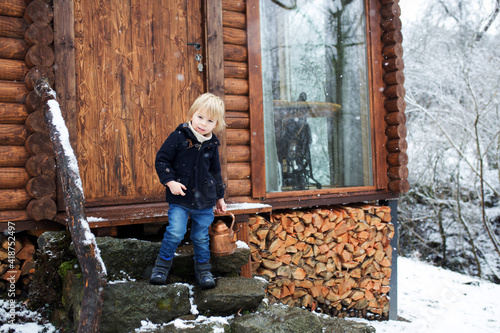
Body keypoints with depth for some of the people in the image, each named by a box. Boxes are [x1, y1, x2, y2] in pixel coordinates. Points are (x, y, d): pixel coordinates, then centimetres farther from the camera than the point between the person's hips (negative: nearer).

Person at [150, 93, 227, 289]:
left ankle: (203, 269, 30)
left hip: (204, 200, 3)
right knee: (175, 232, -13)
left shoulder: (212, 145, 5)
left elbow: (215, 173, 16)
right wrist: (170, 182, -15)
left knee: (201, 237, 11)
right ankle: (162, 265, 11)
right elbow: (161, 159, -4)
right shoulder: (179, 136, -8)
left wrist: (220, 197, 19)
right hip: (180, 199, -3)